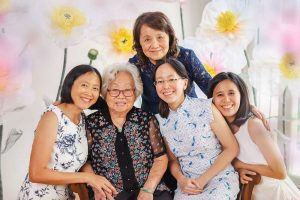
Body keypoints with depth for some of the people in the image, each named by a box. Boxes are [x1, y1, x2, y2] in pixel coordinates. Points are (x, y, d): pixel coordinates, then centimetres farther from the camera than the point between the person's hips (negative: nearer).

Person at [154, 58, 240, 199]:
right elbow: (172, 160, 9)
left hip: (221, 178, -2)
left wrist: (203, 179, -13)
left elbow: (232, 148, -7)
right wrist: (181, 180, -11)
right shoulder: (161, 121, -1)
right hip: (188, 184, 3)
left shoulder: (206, 108, -11)